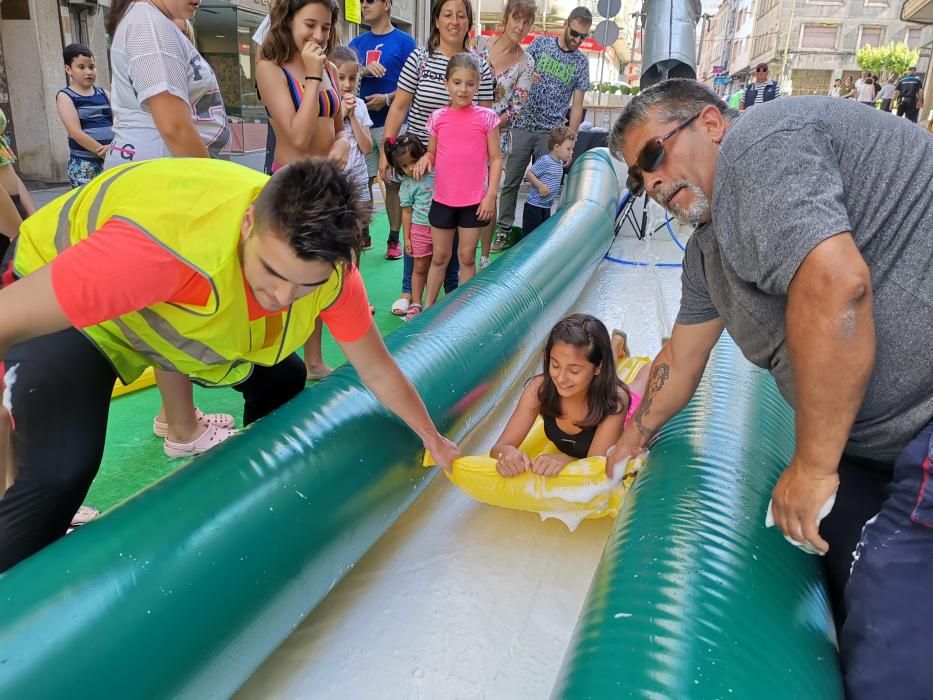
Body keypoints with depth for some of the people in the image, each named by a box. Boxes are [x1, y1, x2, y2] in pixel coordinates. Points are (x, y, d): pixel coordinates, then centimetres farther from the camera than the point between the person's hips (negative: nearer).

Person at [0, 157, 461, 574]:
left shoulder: (325, 265, -25)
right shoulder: (171, 243, -46)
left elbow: (377, 370, -9)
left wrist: (433, 440, -1)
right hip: (58, 294, -5)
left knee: (282, 380, 2)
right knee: (61, 468, -24)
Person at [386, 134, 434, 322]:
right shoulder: (407, 185, -3)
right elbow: (407, 212, 1)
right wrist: (406, 238, 1)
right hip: (420, 229, 0)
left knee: (435, 266, 10)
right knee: (420, 267, 7)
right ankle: (416, 303, 18)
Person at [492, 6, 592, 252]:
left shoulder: (581, 63, 7)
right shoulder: (541, 43, 5)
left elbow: (577, 105, 6)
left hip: (551, 133, 0)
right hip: (523, 127, 0)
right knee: (511, 182, 1)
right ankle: (504, 231, 9)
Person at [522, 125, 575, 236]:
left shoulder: (560, 163, 11)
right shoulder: (545, 161, -18)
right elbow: (529, 174, -19)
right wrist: (541, 186, -25)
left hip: (547, 206, 9)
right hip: (534, 206, -9)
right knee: (529, 235, -3)